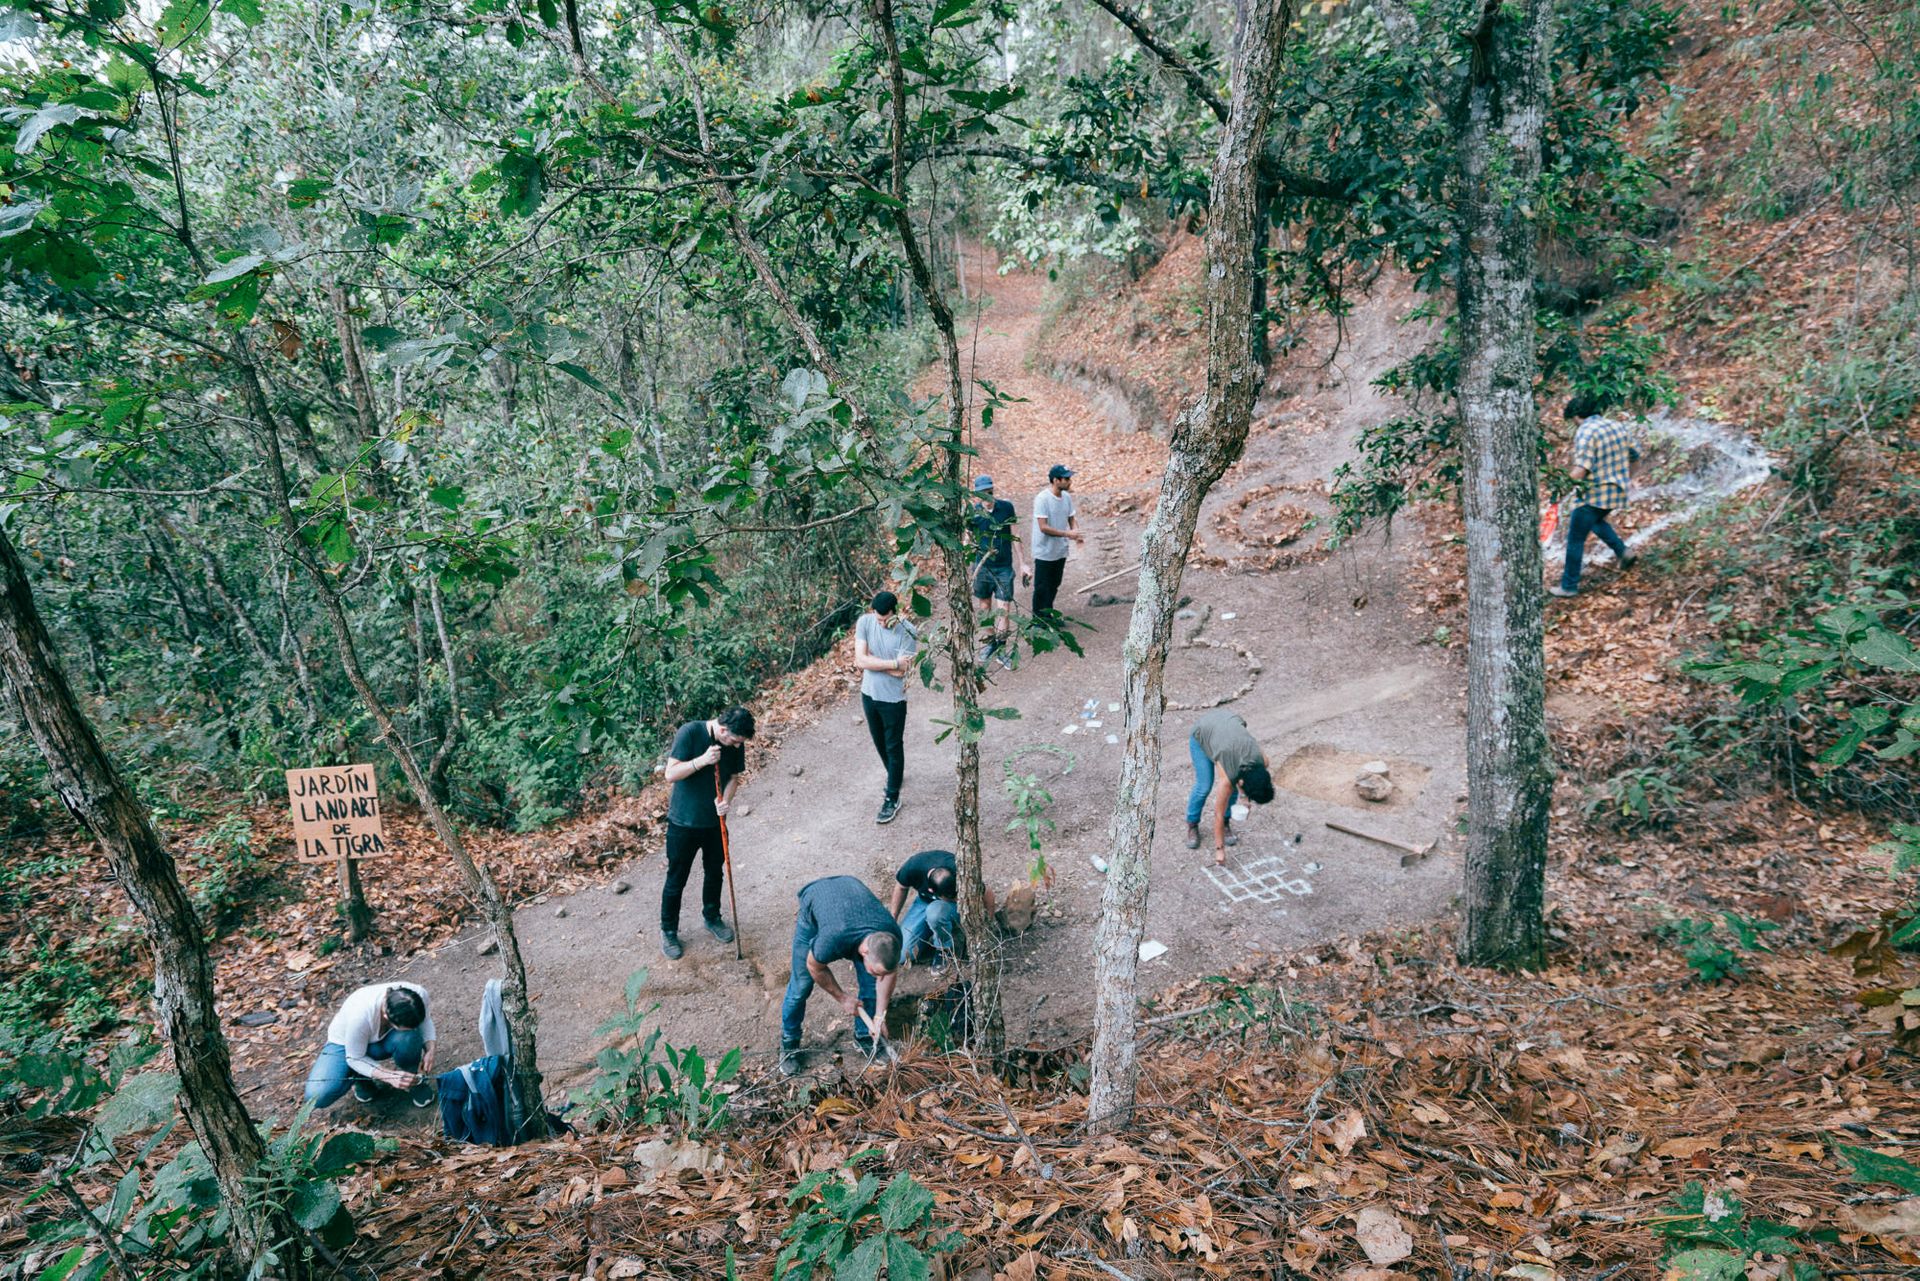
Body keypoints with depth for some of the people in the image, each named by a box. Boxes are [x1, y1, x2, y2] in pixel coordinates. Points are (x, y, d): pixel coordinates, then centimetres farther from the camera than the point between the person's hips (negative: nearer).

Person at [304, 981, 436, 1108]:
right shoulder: (360, 1016, -41)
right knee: (317, 1096, -27)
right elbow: (354, 1058, -23)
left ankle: (415, 1080, -4)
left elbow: (425, 1019, -6)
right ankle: (361, 1077, 4)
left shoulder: (419, 993, -31)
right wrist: (389, 1076, -36)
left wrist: (430, 1048, -23)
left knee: (408, 1039, -35)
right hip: (346, 1045, -2)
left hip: (386, 1039, 2)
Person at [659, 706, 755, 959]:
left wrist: (726, 800, -17)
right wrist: (703, 760, -36)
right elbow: (671, 774, -23)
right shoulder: (690, 732, -23)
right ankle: (668, 931, 27)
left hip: (715, 821, 5)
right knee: (677, 879, 8)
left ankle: (712, 918, 43)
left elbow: (734, 776, 3)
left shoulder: (736, 744, -9)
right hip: (684, 822, -4)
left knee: (715, 872, 20)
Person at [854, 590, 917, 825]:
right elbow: (860, 660, -19)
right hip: (869, 694, 5)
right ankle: (893, 776, 48)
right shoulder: (865, 622, -12)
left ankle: (892, 799, 18)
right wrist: (892, 662, -24)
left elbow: (900, 672, -24)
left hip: (893, 699, -4)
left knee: (894, 747, 7)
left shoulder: (908, 632, -21)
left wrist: (871, 660, -18)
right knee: (879, 742, 22)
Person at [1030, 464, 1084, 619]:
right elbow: (1043, 527, -24)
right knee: (1042, 588, 5)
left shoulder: (1067, 497, 1)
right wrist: (1067, 534, -26)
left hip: (1060, 552, 7)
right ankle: (1038, 618, 18)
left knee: (1054, 586, 19)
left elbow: (1071, 519, 10)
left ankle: (1048, 615, 34)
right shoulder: (1042, 499, -21)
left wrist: (1075, 534, -12)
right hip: (1044, 553, -7)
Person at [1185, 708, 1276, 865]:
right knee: (1204, 787, -9)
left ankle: (1226, 824, 17)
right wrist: (1219, 849, -16)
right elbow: (1218, 815, -23)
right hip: (1201, 733, -4)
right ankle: (1192, 825, 14)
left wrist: (1245, 798, -8)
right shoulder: (1227, 779, -35)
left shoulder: (1263, 760, -26)